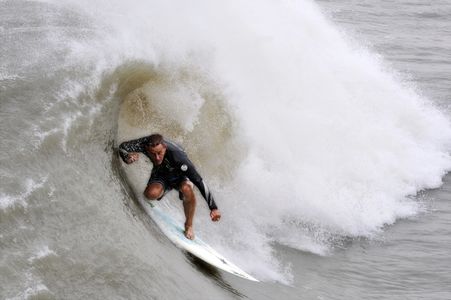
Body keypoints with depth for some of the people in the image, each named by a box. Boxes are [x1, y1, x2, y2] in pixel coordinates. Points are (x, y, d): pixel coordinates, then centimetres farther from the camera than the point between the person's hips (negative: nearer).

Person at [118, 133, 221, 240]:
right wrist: (127, 157, -36)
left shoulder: (177, 155, -39)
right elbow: (122, 147, -11)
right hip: (160, 174, 3)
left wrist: (213, 207, -38)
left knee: (187, 189, -37)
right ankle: (167, 188, 6)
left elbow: (198, 181, -37)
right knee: (151, 193, -31)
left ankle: (189, 225, -13)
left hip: (180, 176, -2)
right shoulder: (145, 143, -30)